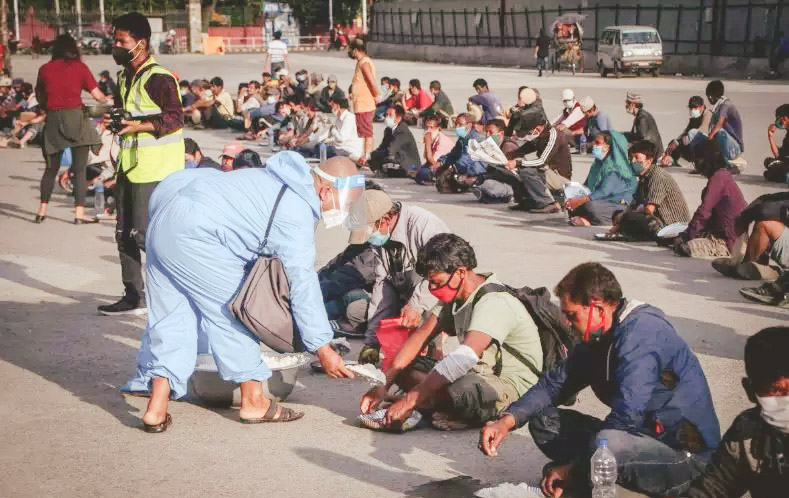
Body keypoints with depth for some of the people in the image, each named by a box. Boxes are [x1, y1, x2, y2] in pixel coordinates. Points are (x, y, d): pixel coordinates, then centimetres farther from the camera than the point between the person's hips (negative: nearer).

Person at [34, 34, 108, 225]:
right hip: (76, 117, -3)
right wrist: (107, 101, 17)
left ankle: (42, 210, 18)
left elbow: (40, 96, 12)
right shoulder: (79, 67, 0)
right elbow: (97, 95, -3)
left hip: (53, 119, 3)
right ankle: (79, 213, -3)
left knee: (51, 168, 15)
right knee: (79, 168, 1)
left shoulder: (44, 69, 7)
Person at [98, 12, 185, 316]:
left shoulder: (159, 78, -14)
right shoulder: (125, 78, 14)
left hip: (154, 169, -9)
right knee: (125, 233, 10)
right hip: (129, 165, 9)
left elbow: (175, 118, -19)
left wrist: (139, 126, -26)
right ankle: (134, 297, 19)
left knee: (143, 232, -11)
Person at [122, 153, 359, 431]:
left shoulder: (279, 182, 18)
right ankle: (253, 402, 13)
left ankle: (157, 408, 8)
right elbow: (302, 283, -14)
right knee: (231, 312, 2)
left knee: (172, 316, 10)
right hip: (193, 234, -10)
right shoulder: (296, 213, -12)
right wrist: (323, 348, -9)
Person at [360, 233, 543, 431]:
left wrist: (410, 400, -37)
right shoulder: (455, 295, 6)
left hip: (512, 385, -9)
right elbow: (420, 338, 7)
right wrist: (383, 385, -5)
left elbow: (466, 357, -37)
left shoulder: (494, 302, -25)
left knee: (463, 389, -42)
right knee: (401, 368, 0)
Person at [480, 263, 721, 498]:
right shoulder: (598, 338, 8)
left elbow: (626, 418, -27)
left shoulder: (640, 332, -22)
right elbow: (555, 382, 12)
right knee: (543, 420, 3)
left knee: (606, 443, -39)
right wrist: (508, 420, -5)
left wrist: (573, 469, -18)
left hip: (689, 453, -9)